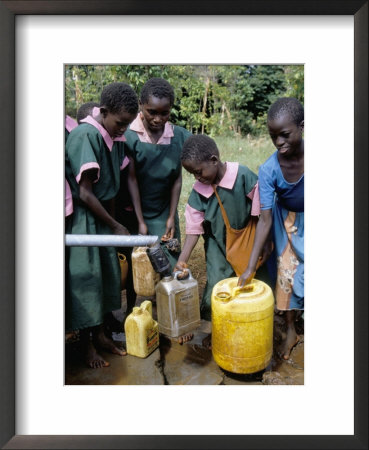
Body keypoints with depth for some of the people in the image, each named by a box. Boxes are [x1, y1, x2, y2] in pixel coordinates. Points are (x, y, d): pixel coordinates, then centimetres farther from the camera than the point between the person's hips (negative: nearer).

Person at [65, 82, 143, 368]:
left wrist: (114, 221, 8)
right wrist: (116, 227, -13)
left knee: (108, 275, 13)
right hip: (82, 218, -7)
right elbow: (84, 192, -20)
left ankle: (100, 334, 31)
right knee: (85, 278, 2)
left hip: (104, 216, 7)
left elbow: (111, 187, 8)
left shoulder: (116, 137, 3)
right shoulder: (85, 135, -20)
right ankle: (87, 345, 21)